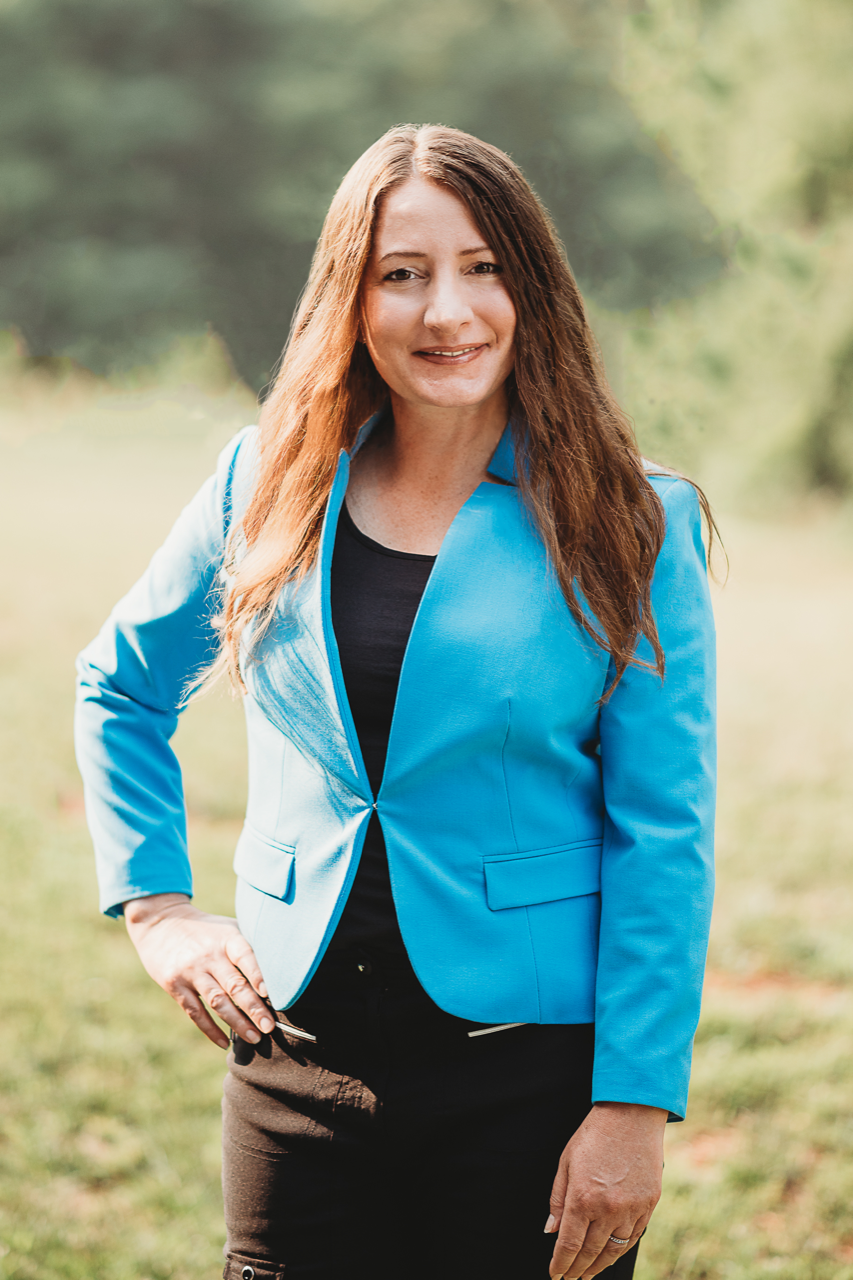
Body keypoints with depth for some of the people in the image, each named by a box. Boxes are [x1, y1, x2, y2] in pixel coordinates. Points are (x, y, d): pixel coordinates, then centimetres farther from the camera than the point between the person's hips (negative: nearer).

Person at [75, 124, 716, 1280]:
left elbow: (663, 833, -7)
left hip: (530, 1059, -2)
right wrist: (156, 905, 9)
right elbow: (121, 685, 19)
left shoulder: (631, 526, -5)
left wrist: (636, 1103, -11)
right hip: (301, 1053, 3)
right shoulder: (269, 488, 4)